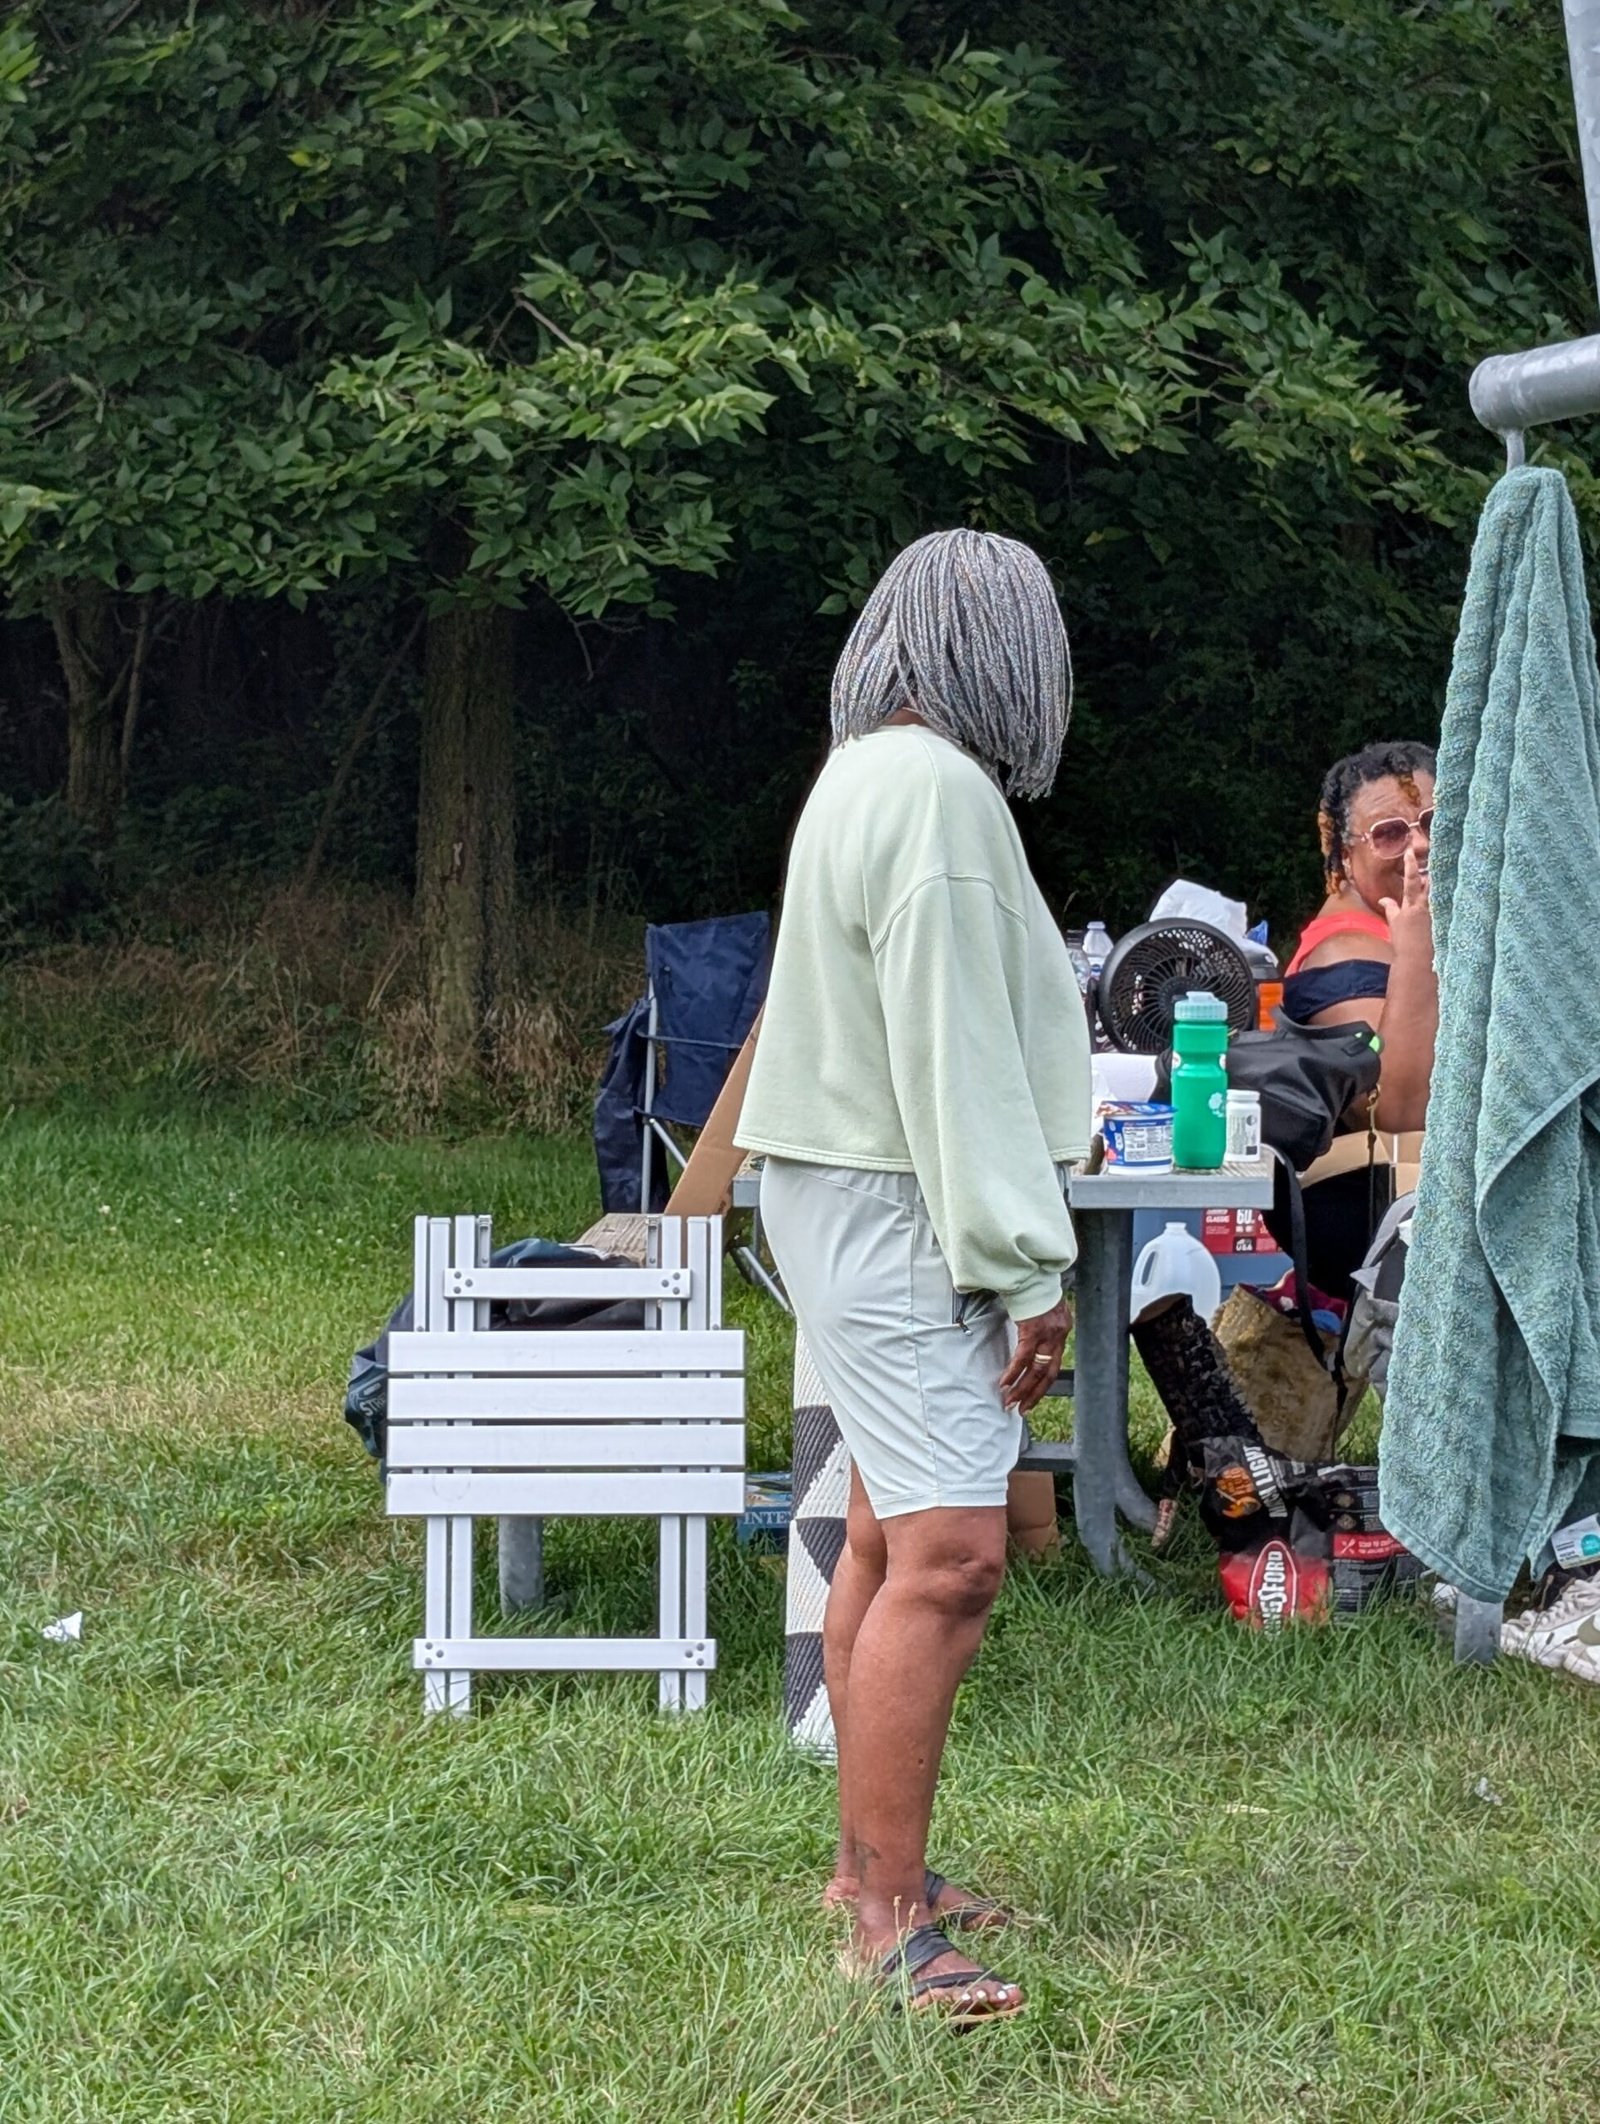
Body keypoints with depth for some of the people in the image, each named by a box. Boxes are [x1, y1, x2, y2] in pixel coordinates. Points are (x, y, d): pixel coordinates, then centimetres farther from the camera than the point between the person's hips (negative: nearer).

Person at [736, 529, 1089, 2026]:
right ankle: (892, 1928, -15)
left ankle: (868, 1861, 24)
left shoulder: (862, 777, 14)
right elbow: (955, 1053, -21)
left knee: (889, 1542, 16)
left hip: (849, 1199, 11)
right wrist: (1027, 1269, -19)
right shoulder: (937, 793, -18)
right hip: (900, 1214, -11)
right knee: (948, 1561, -14)